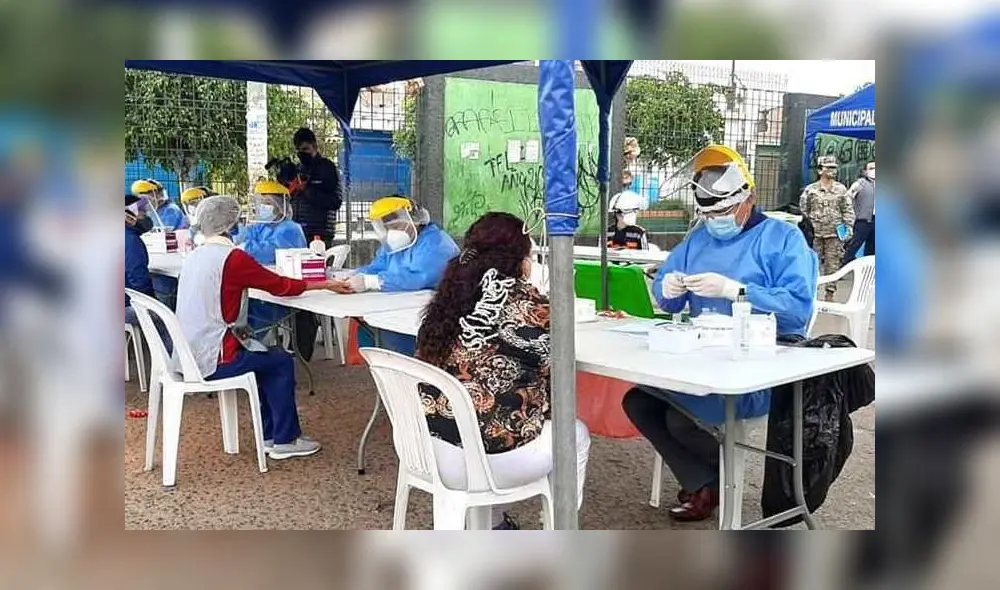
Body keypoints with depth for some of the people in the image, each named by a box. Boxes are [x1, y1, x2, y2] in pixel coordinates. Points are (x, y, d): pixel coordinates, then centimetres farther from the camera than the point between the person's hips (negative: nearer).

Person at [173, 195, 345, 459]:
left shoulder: (194, 256, 8)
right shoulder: (232, 257, -16)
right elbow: (280, 286, -8)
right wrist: (324, 284, 3)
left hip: (188, 355, 8)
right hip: (212, 361, -8)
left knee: (267, 357, 23)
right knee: (282, 362, 10)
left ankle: (270, 435, 28)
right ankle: (284, 440, 17)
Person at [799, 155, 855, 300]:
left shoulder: (841, 190, 9)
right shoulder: (810, 190, 5)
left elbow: (848, 210, 10)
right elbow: (803, 210, 7)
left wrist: (849, 227, 1)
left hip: (835, 234, 1)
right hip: (815, 233, -1)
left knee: (833, 264, 1)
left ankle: (830, 292, 8)